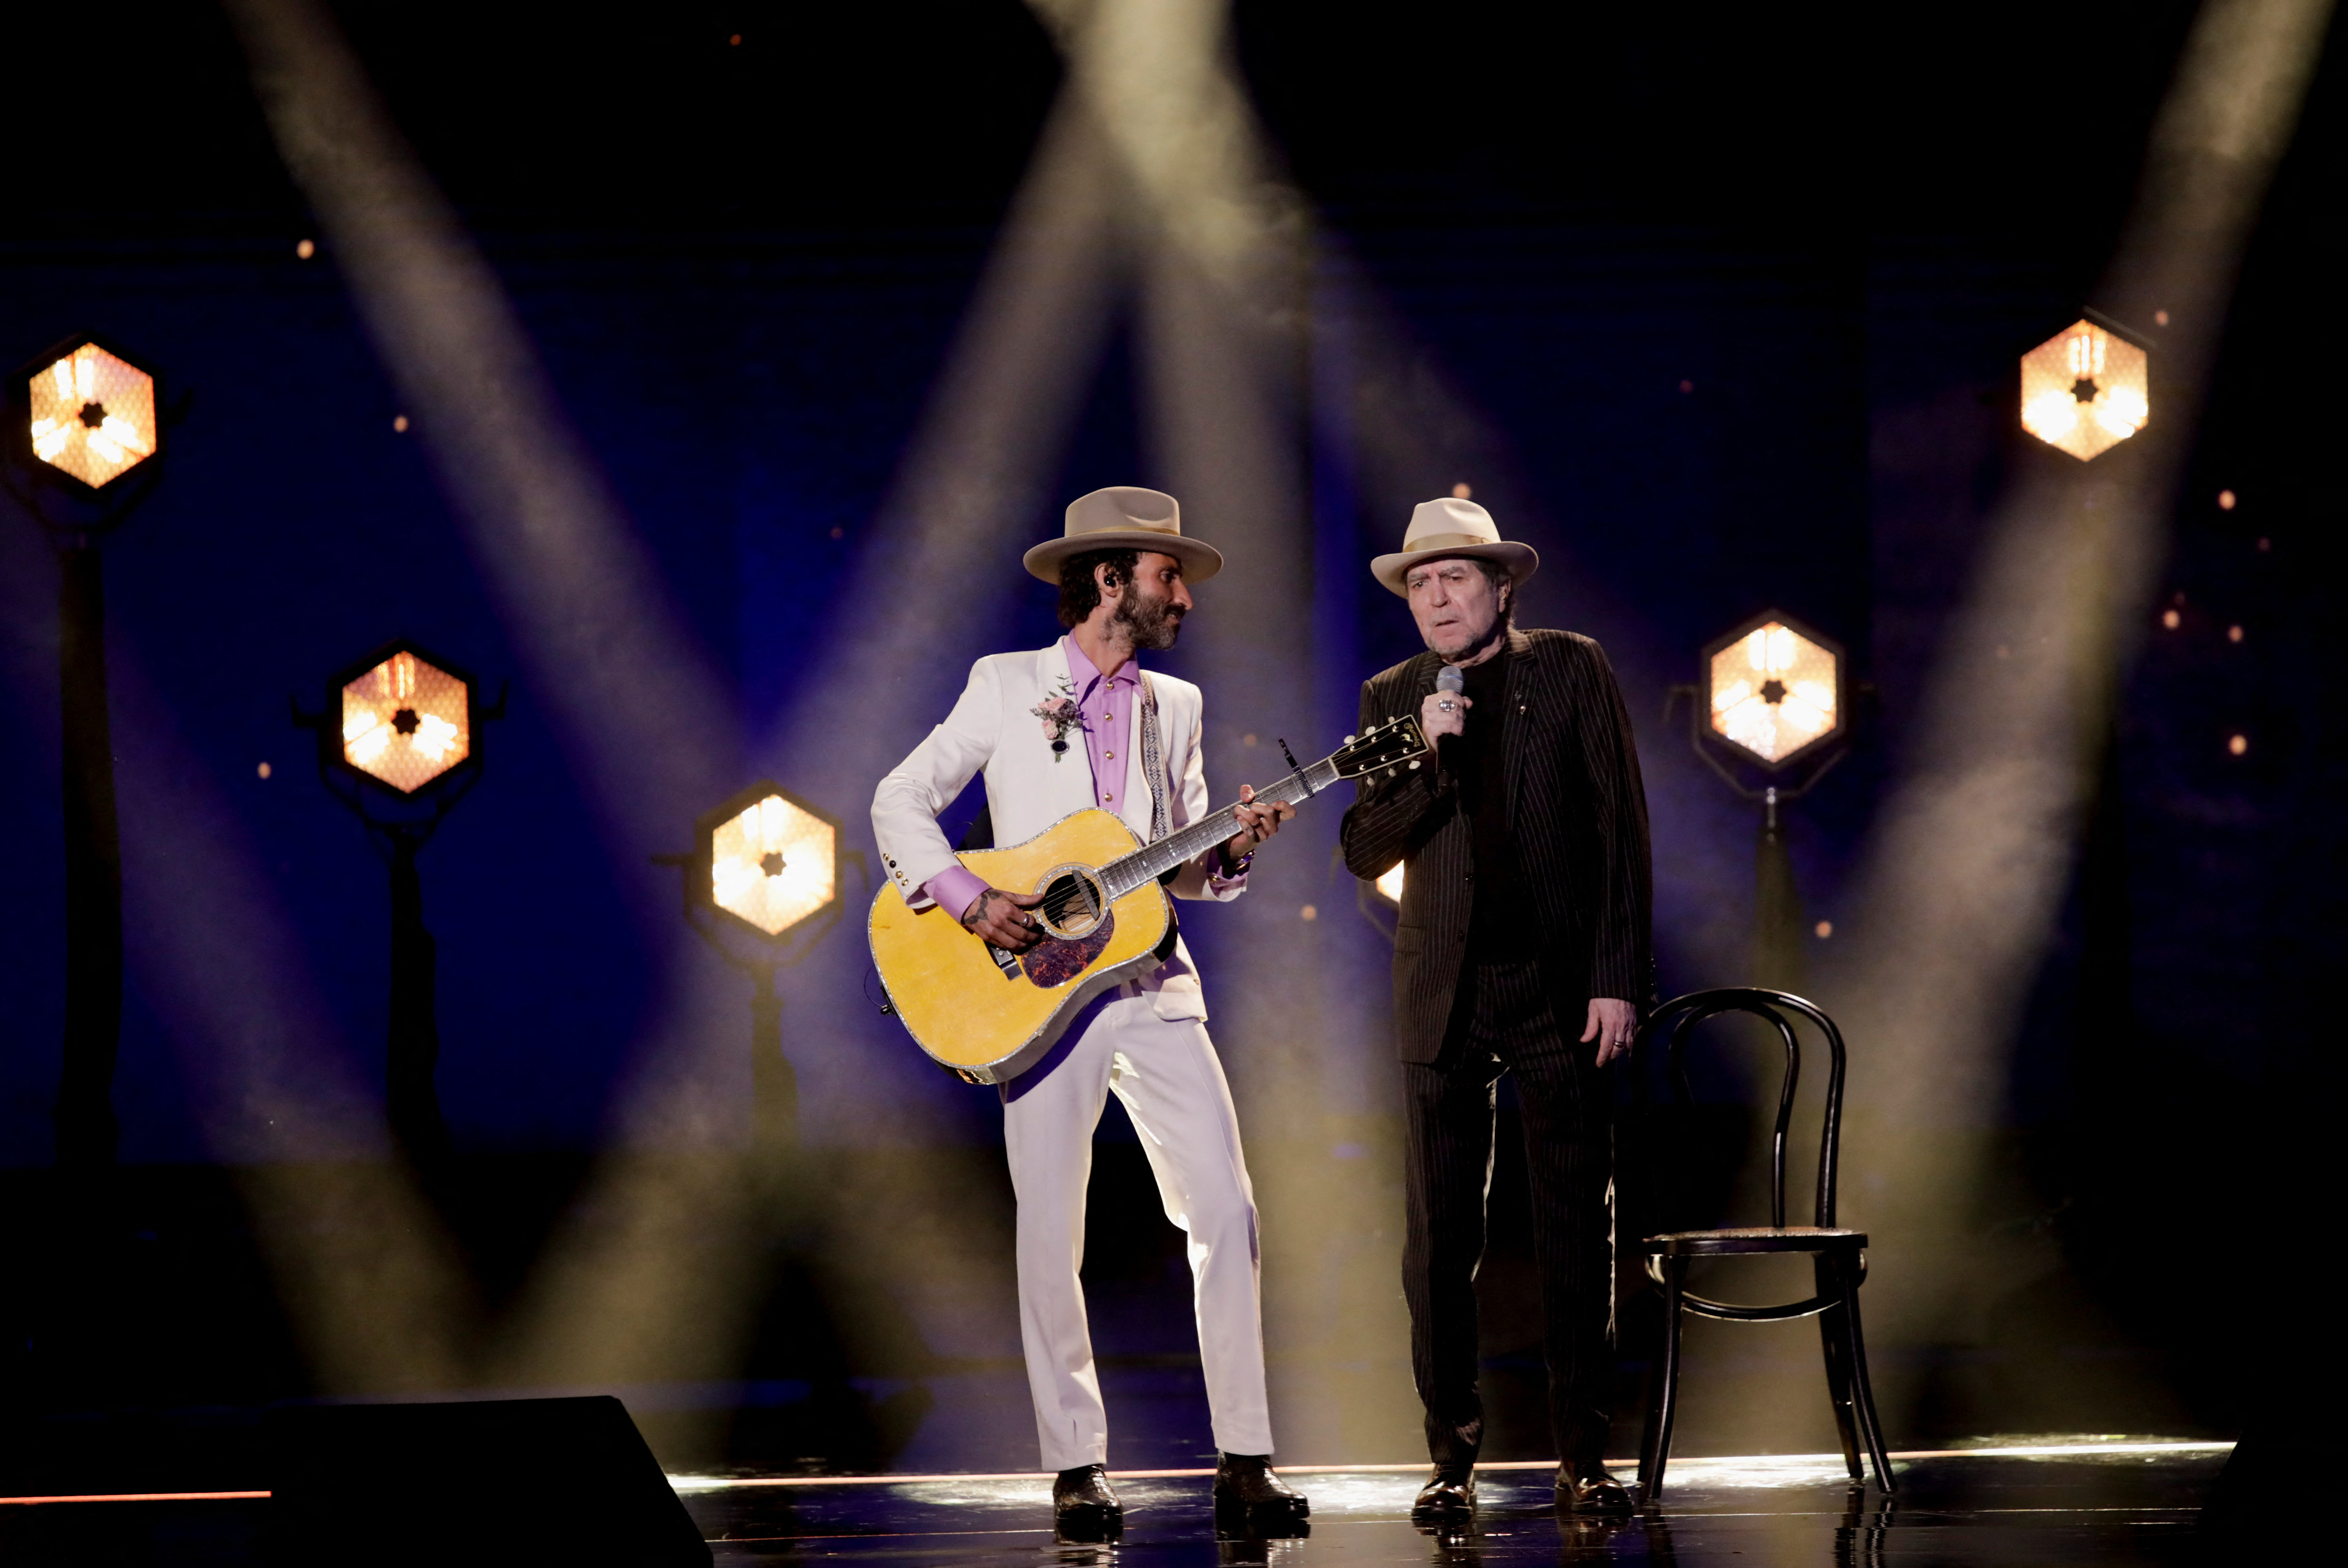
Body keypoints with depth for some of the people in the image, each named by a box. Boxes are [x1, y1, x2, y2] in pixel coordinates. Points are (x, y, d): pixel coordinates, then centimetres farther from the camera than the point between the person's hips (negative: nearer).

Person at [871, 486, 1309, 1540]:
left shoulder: (1173, 707, 16)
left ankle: (1244, 1461, -4)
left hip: (1155, 989, 3)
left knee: (1227, 1214, -7)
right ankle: (1077, 1470, 5)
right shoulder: (1007, 687, 5)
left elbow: (1184, 874, 17)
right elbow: (902, 800, 3)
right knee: (1051, 1241, -4)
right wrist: (968, 899, -11)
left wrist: (1231, 850, -5)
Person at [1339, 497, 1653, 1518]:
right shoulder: (1393, 699, 9)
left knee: (1576, 1233, 0)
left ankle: (1583, 1457, 6)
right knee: (1441, 1237, 0)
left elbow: (1621, 830, 1)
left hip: (1561, 987, -2)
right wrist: (1425, 756, -13)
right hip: (1445, 997, 2)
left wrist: (1619, 978, -5)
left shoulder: (1570, 671, 3)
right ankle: (1453, 1455, 6)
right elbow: (1364, 851, 4)